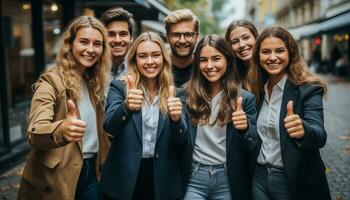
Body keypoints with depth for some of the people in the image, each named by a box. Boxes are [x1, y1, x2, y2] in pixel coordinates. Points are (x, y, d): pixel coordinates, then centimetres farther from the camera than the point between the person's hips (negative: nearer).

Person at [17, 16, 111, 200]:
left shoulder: (93, 81, 5)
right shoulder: (51, 82, -15)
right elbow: (35, 134, -29)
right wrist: (61, 130, -47)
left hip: (90, 171, 6)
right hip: (57, 179, -5)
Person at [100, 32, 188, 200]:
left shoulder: (174, 94, 2)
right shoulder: (119, 87, -3)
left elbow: (181, 142, -3)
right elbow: (110, 127, -17)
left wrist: (176, 119, -23)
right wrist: (126, 107, -37)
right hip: (123, 179, -1)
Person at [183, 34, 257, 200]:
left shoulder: (245, 98, -3)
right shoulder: (188, 95, -1)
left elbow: (251, 146, -4)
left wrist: (244, 127, -24)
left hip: (228, 180, 0)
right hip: (194, 178, 0)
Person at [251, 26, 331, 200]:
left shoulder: (308, 89, -14)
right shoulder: (258, 89, 2)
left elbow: (320, 136, -27)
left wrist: (303, 130, -47)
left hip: (296, 181, -4)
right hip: (259, 177, 4)